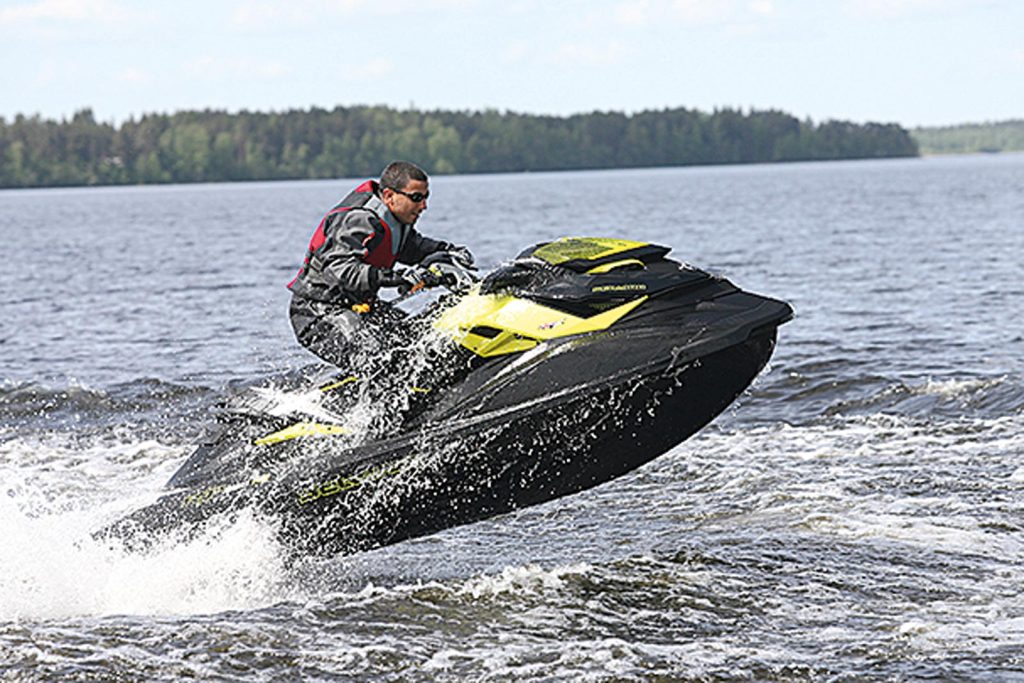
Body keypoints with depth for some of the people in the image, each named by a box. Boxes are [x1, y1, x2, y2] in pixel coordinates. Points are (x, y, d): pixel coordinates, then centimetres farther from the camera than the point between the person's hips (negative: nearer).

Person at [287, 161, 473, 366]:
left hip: (358, 305, 10)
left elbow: (412, 246, 26)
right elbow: (337, 268, -38)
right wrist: (396, 278, -44)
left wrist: (447, 251, 6)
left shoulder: (396, 219, 5)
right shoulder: (360, 222, -24)